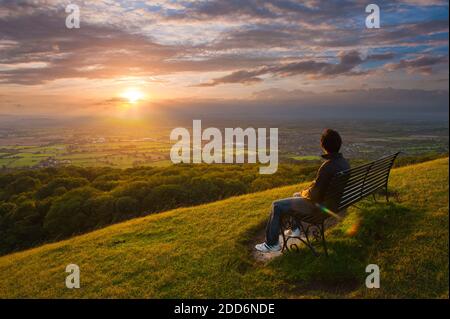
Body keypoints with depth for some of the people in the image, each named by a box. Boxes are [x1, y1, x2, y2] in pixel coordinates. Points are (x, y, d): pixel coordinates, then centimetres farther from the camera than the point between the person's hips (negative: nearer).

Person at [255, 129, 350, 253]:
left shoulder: (328, 166, -31)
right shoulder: (344, 162, -3)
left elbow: (313, 194, -26)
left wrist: (303, 193, -4)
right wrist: (306, 191, 11)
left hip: (318, 205, -9)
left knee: (277, 206, 2)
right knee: (296, 196, 32)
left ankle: (272, 244, 13)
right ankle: (295, 229, 43)